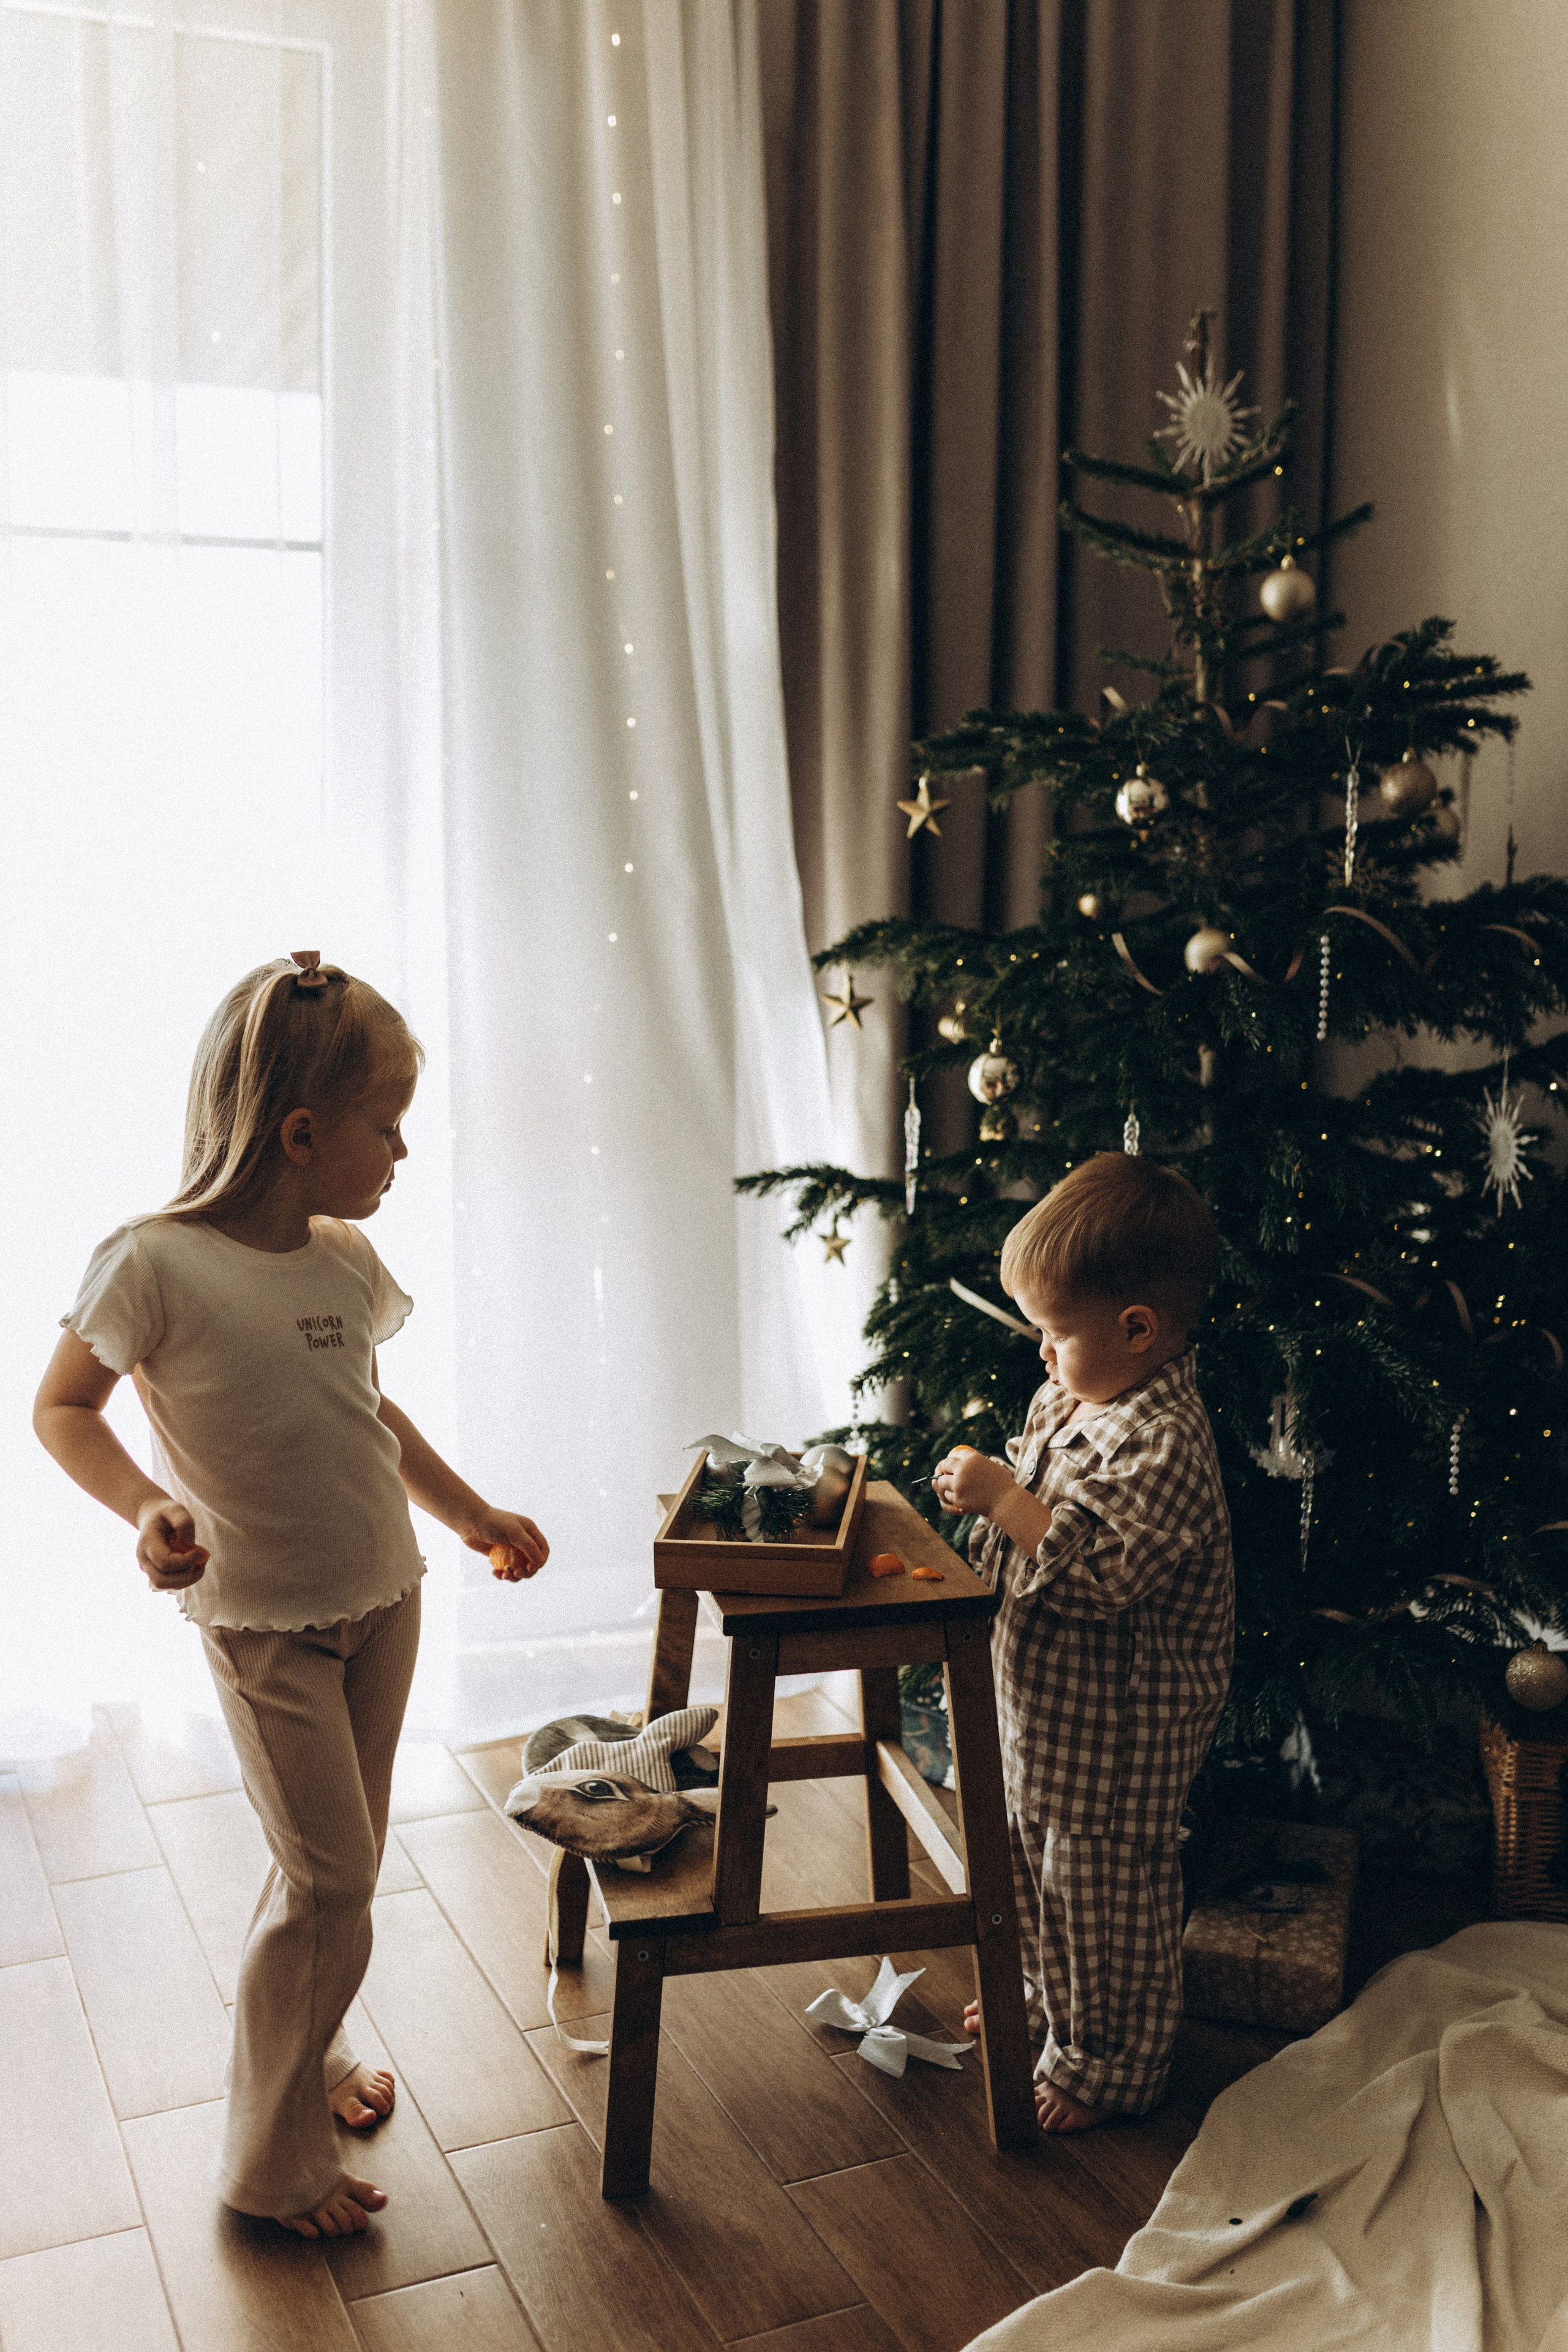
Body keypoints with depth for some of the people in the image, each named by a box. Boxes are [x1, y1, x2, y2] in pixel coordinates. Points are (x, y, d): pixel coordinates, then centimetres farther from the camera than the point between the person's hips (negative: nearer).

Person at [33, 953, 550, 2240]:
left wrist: (472, 1513, 17)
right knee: (330, 1883, -2)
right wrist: (147, 1507, -25)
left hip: (383, 1599, 6)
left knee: (347, 1861, 17)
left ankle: (311, 2053, 42)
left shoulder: (347, 1259, -2)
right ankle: (275, 2160, 18)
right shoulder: (155, 1264, -21)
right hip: (265, 1624, -6)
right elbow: (63, 1410, -9)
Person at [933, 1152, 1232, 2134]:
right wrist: (989, 1493, 2)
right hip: (1050, 1704, 10)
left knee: (1103, 1886, 8)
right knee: (1038, 1859, 25)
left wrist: (1003, 1498, -29)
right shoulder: (1074, 1398, 2)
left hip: (1119, 1729, -10)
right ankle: (1049, 2000, 47)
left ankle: (1108, 2064, 27)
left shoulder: (1162, 1440, -28)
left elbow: (1095, 1571, -33)